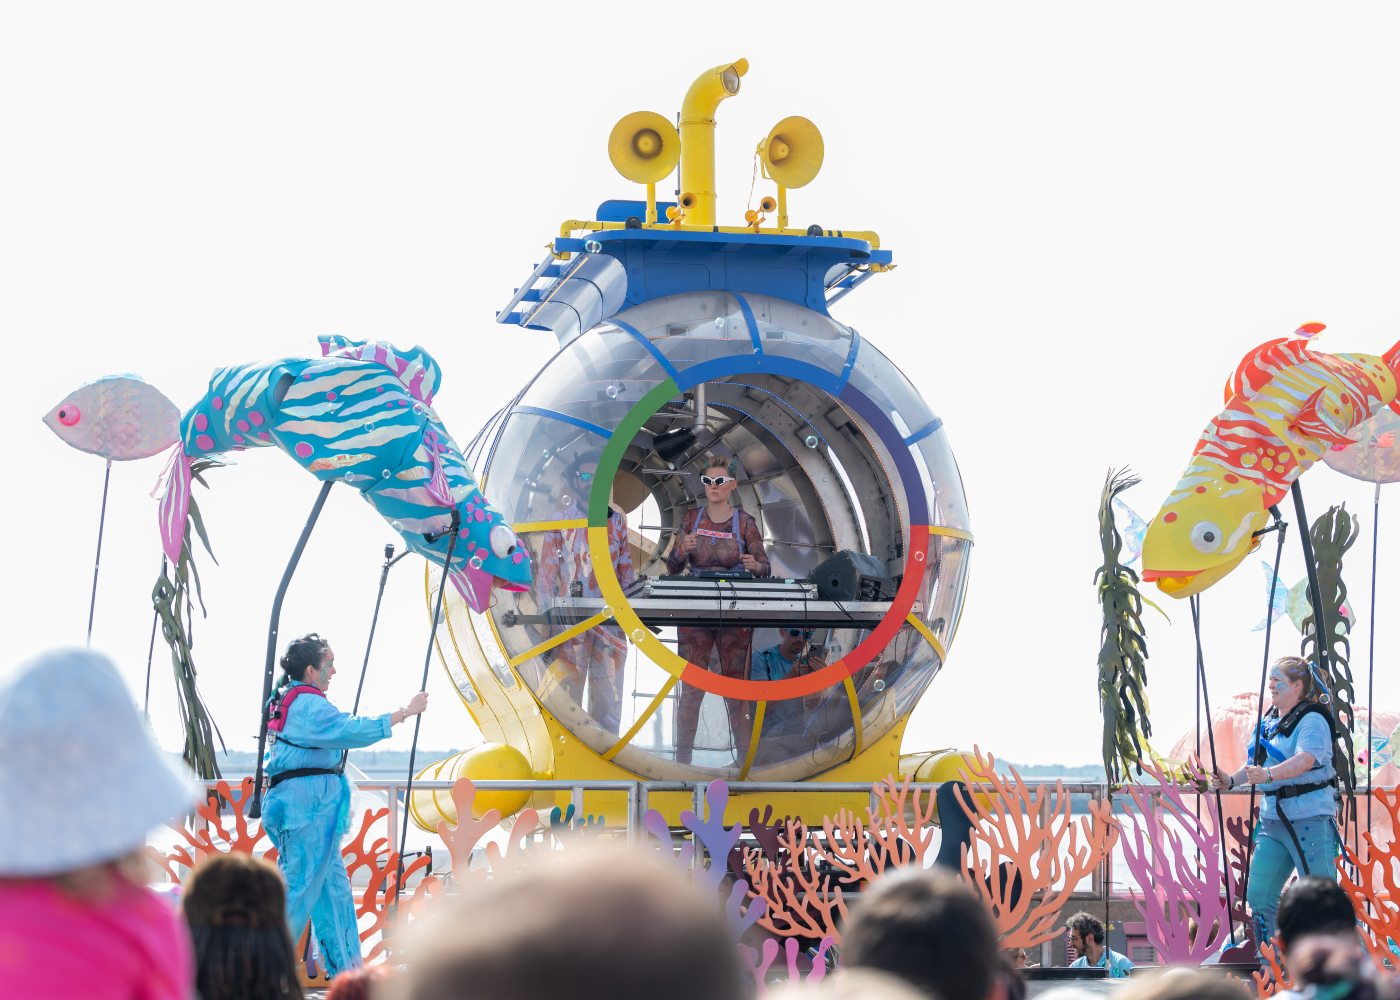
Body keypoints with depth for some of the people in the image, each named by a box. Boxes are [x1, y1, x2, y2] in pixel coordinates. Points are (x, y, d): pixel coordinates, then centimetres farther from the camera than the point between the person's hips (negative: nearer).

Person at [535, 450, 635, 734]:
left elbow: (626, 571, 16)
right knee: (568, 691, -5)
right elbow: (546, 570, 3)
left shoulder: (617, 521, 14)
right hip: (570, 620, -2)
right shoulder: (561, 519, 6)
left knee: (608, 688, 2)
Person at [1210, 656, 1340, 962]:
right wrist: (1231, 780, 5)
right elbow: (1257, 764, 23)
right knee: (1259, 895, 5)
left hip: (1310, 820, -8)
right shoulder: (1269, 723, 14)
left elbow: (1304, 760, -29)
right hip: (1272, 819, 8)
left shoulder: (1313, 721, -12)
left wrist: (1268, 775, -44)